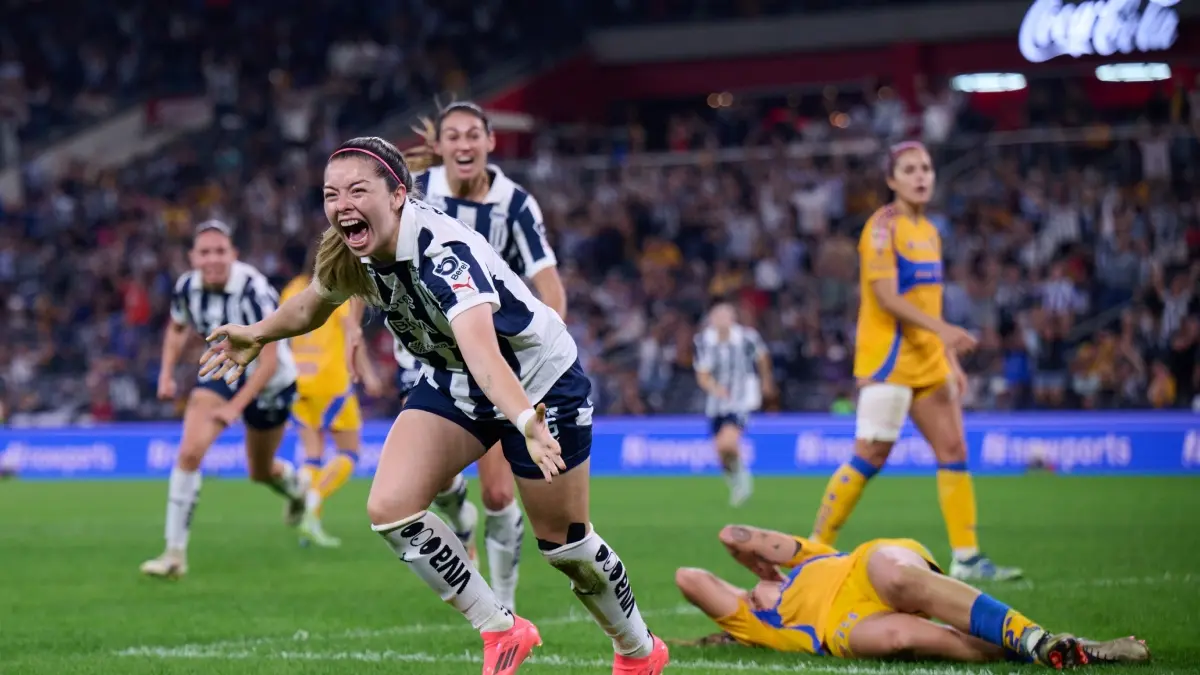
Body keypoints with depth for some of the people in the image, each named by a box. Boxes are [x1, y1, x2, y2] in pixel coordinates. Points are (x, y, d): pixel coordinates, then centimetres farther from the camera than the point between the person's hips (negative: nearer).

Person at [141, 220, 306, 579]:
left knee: (261, 471, 15)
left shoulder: (254, 291, -31)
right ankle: (175, 552, -13)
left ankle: (297, 489, 54)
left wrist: (236, 406, -33)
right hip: (222, 371, 3)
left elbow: (269, 360, -29)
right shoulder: (187, 287, -15)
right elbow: (177, 329, 9)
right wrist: (167, 372, -6)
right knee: (189, 452, -19)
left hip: (268, 381, -3)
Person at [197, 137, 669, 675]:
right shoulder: (349, 254, -16)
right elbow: (313, 306, 10)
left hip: (540, 380, -6)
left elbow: (481, 348, -56)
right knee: (390, 508, -12)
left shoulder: (445, 253, -38)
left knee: (564, 543, 2)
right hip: (451, 382, 6)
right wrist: (258, 336, 23)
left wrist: (526, 421, -71)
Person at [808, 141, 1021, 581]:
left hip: (928, 362, 8)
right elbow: (886, 296, -18)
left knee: (953, 451, 3)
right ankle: (815, 548, 1)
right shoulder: (884, 226, -9)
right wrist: (942, 327, -26)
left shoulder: (929, 231, 16)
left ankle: (966, 558, 5)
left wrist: (951, 359, 18)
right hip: (888, 359, -8)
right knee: (870, 457, -8)